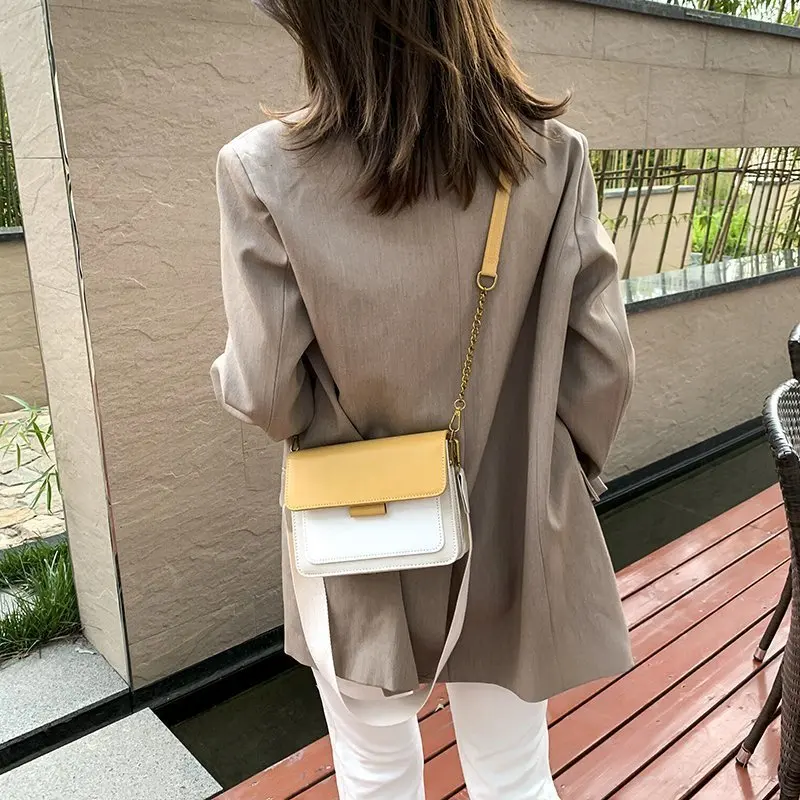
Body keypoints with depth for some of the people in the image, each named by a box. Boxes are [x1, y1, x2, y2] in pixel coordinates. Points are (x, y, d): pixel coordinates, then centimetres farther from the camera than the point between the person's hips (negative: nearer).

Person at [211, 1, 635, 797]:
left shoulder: (264, 169, -18)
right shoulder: (553, 156, -11)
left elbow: (268, 392, -15)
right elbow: (603, 357, -7)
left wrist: (228, 375, 8)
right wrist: (570, 469, 10)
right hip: (509, 532, 2)